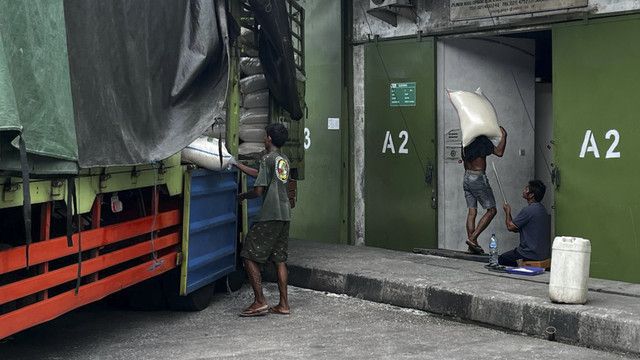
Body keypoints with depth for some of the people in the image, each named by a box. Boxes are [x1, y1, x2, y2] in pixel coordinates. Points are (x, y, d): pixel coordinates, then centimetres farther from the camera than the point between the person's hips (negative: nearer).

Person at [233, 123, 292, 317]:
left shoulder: (268, 159, -11)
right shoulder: (284, 159, 16)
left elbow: (258, 190, -14)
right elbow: (259, 174, 25)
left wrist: (242, 196, 6)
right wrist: (235, 164, 32)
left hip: (269, 215, -9)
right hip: (284, 215, 9)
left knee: (249, 256, -1)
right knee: (279, 259, 11)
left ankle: (260, 301, -4)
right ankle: (283, 304, 11)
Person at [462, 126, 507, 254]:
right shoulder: (481, 139, -14)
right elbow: (499, 152, -18)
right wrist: (504, 136, -8)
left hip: (466, 178, 8)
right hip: (478, 178, -8)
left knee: (472, 212, 9)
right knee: (491, 210, 0)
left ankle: (471, 246, 6)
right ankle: (473, 238, -10)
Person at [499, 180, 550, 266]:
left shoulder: (528, 210, -22)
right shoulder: (541, 208, 8)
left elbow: (510, 226, -13)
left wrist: (508, 212, 3)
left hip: (532, 255, -9)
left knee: (501, 259, 7)